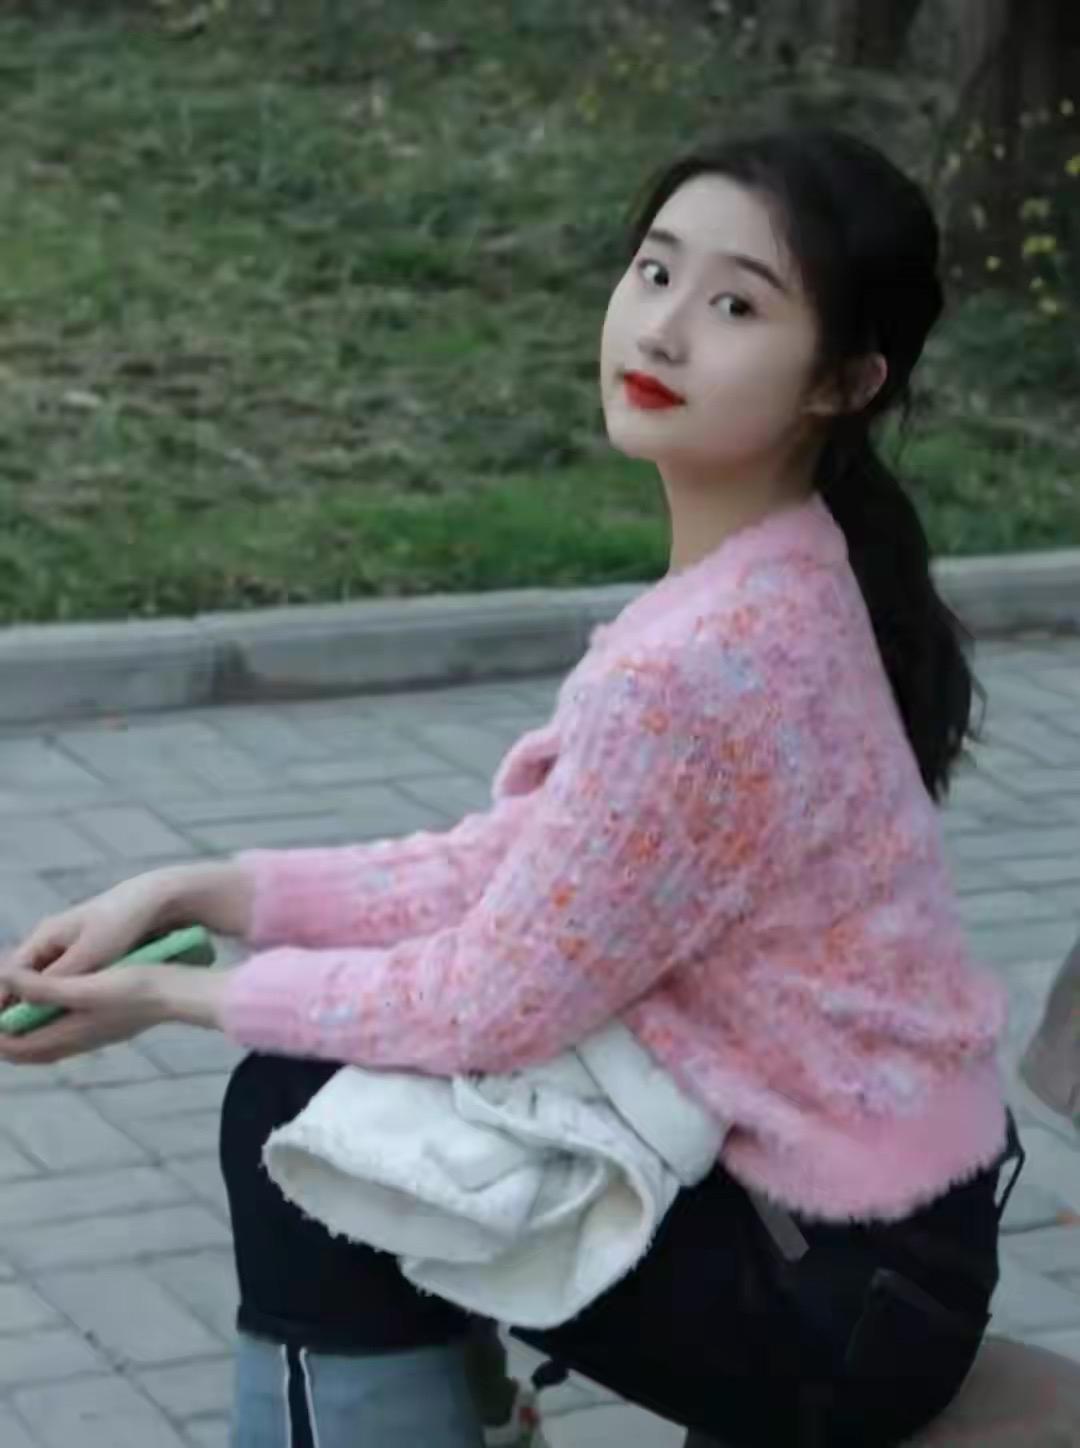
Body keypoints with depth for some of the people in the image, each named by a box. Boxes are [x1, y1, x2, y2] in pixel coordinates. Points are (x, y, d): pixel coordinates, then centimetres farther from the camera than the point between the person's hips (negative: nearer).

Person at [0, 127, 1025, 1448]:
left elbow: (495, 1003, -19)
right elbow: (513, 864, 4)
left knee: (298, 1127, -3)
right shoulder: (774, 585, 0)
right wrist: (197, 891, 0)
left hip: (840, 1286, -8)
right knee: (319, 1089, 15)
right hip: (862, 1205, 8)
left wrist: (175, 996, -5)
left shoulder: (700, 665, -28)